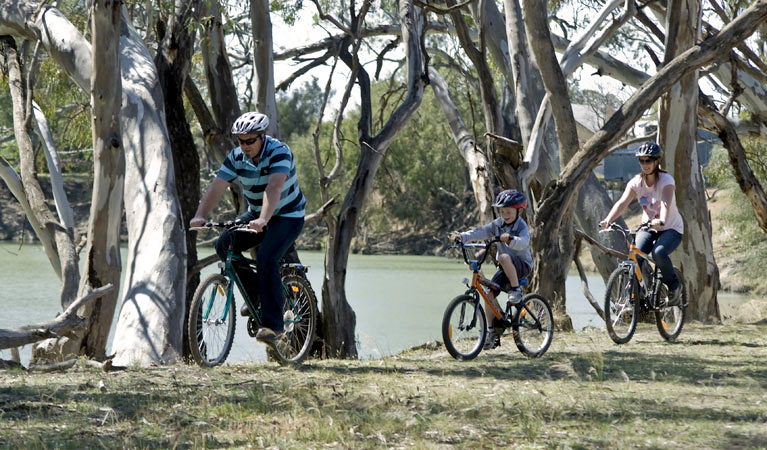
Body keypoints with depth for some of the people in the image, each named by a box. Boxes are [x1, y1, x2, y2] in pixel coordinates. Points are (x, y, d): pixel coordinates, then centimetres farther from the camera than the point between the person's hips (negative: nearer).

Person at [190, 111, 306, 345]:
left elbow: (274, 188, -40)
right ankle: (254, 293, 6)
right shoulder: (236, 157, -9)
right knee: (224, 244, -13)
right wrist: (200, 216, -32)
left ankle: (273, 324, -21)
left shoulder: (279, 152, -25)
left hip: (288, 215, -6)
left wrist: (263, 220, -54)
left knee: (266, 258, -27)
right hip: (256, 214, 6)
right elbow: (217, 187, -17)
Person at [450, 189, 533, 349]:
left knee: (504, 258, -37)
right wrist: (462, 236, -27)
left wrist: (509, 239, -55)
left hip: (521, 265, -6)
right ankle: (493, 331, -1)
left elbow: (523, 242, -34)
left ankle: (516, 290, -23)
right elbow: (481, 232, -11)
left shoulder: (521, 226, -13)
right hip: (505, 268, 6)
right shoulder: (498, 224, 2)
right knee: (490, 293, -10)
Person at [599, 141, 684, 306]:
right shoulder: (636, 182, -7)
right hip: (648, 227, 4)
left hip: (671, 228, -4)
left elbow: (665, 203, -37)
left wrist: (661, 221, -57)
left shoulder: (666, 180, -18)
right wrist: (608, 220, -39)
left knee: (659, 253, -31)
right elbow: (622, 203, -21)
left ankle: (674, 286, -5)